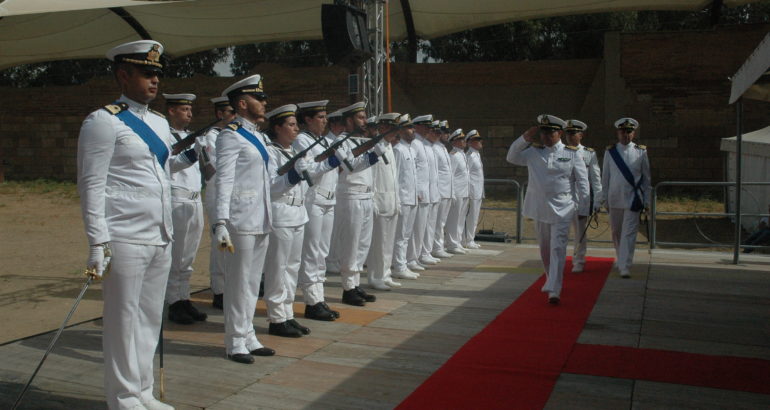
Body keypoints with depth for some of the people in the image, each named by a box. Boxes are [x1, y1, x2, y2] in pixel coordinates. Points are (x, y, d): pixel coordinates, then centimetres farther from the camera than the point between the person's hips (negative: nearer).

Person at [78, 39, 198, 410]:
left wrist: (188, 158, 6)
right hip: (125, 240, -8)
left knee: (151, 318, 14)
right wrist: (97, 244, -16)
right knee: (123, 320, 2)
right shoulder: (103, 122, -8)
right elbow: (91, 185, -12)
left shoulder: (160, 123, 15)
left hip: (160, 239, 8)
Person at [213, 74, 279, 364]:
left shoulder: (257, 136, 17)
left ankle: (248, 336, 27)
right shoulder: (231, 136, -10)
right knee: (238, 282, 1)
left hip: (261, 220, 9)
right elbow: (224, 182, -18)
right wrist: (220, 223, -23)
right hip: (241, 221, -9)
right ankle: (235, 342, 13)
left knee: (253, 281, 15)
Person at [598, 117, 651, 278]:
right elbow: (605, 177, 6)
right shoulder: (610, 151, 3)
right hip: (615, 199, 2)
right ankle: (620, 259, 33)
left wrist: (647, 200, 2)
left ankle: (625, 267, -7)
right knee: (616, 232, 13)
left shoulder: (641, 152, 0)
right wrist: (604, 198, 5)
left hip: (633, 199, -2)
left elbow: (646, 178, 4)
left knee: (629, 234, -7)